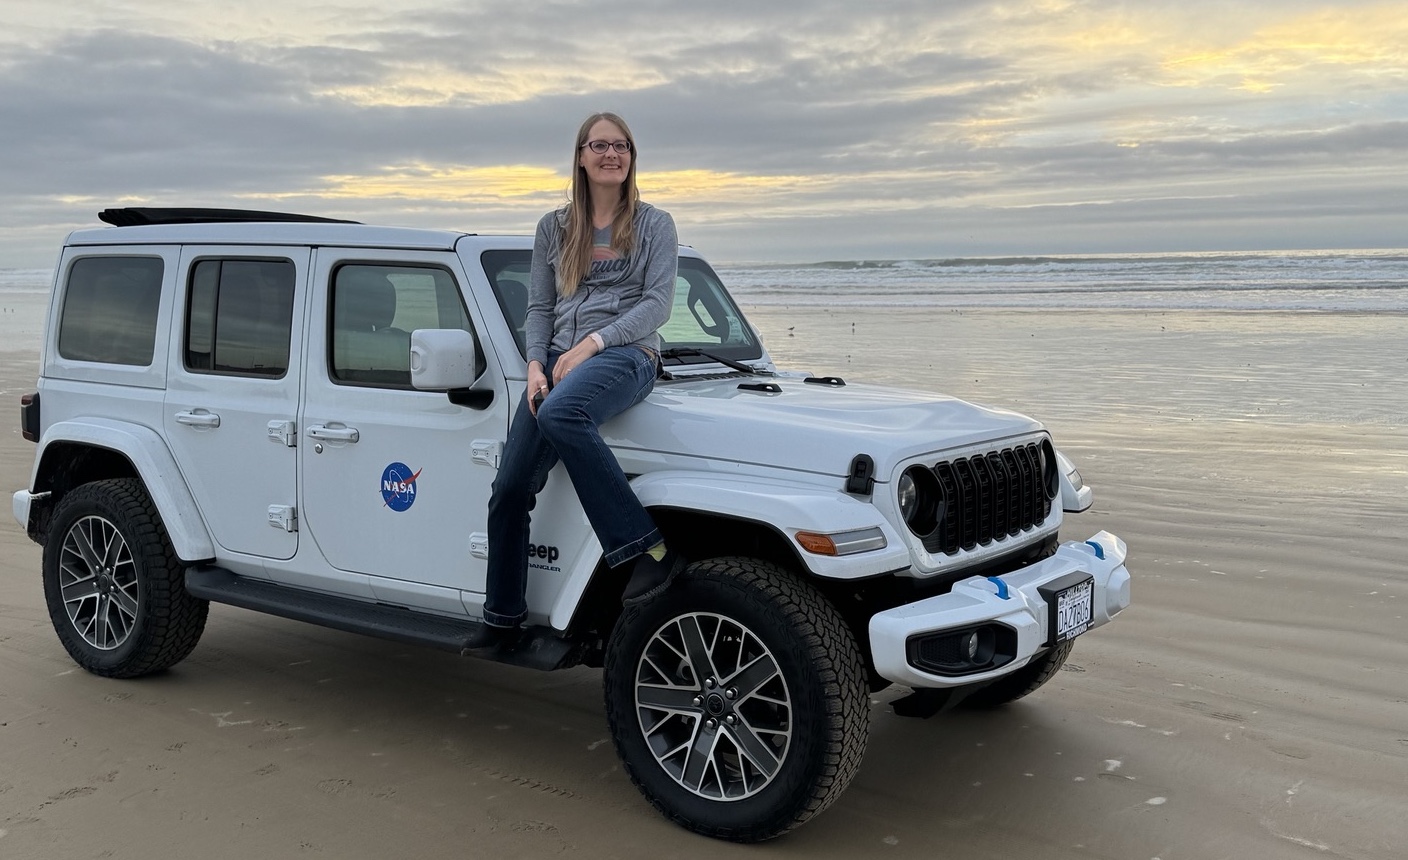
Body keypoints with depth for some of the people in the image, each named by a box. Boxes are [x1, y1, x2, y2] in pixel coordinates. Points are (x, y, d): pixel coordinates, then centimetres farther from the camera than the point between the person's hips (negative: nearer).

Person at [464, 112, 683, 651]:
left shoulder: (654, 225, 8)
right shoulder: (554, 228, 17)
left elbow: (658, 304, -3)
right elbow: (539, 309, 16)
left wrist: (592, 343, -14)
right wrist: (535, 364, -3)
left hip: (626, 354, -5)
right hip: (557, 359, 5)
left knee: (561, 415, -40)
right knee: (510, 489, -5)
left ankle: (648, 550, -37)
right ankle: (503, 620, 8)